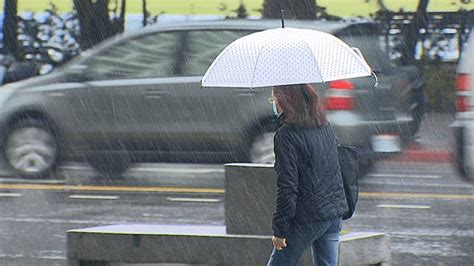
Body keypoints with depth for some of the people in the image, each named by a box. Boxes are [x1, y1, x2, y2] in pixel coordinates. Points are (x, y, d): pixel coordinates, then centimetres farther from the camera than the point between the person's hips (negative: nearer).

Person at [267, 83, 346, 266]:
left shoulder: (287, 135, -14)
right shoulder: (325, 127, 10)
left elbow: (287, 186, -17)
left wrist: (279, 230, -14)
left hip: (307, 217, -8)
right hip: (335, 213, 8)